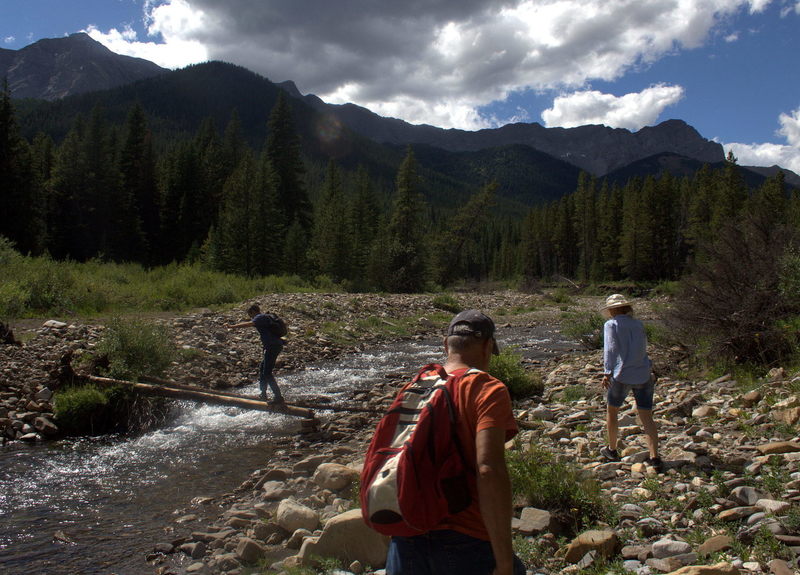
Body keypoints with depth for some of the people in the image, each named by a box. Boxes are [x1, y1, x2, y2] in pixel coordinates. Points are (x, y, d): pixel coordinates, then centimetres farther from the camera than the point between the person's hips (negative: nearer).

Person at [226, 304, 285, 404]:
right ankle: (263, 394, 31)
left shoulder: (260, 317, -9)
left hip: (272, 347, -10)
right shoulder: (265, 317, 20)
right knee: (262, 368, 21)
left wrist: (232, 326, -17)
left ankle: (278, 397, -6)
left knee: (267, 373, -7)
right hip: (275, 346, 10)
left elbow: (248, 324, -21)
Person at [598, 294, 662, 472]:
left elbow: (610, 348, -16)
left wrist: (607, 372, -22)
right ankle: (654, 458, -4)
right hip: (644, 375, 4)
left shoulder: (611, 325, -2)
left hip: (622, 375, -4)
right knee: (646, 417, 5)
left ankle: (612, 450, 28)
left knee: (612, 411, 17)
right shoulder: (638, 324, 12)